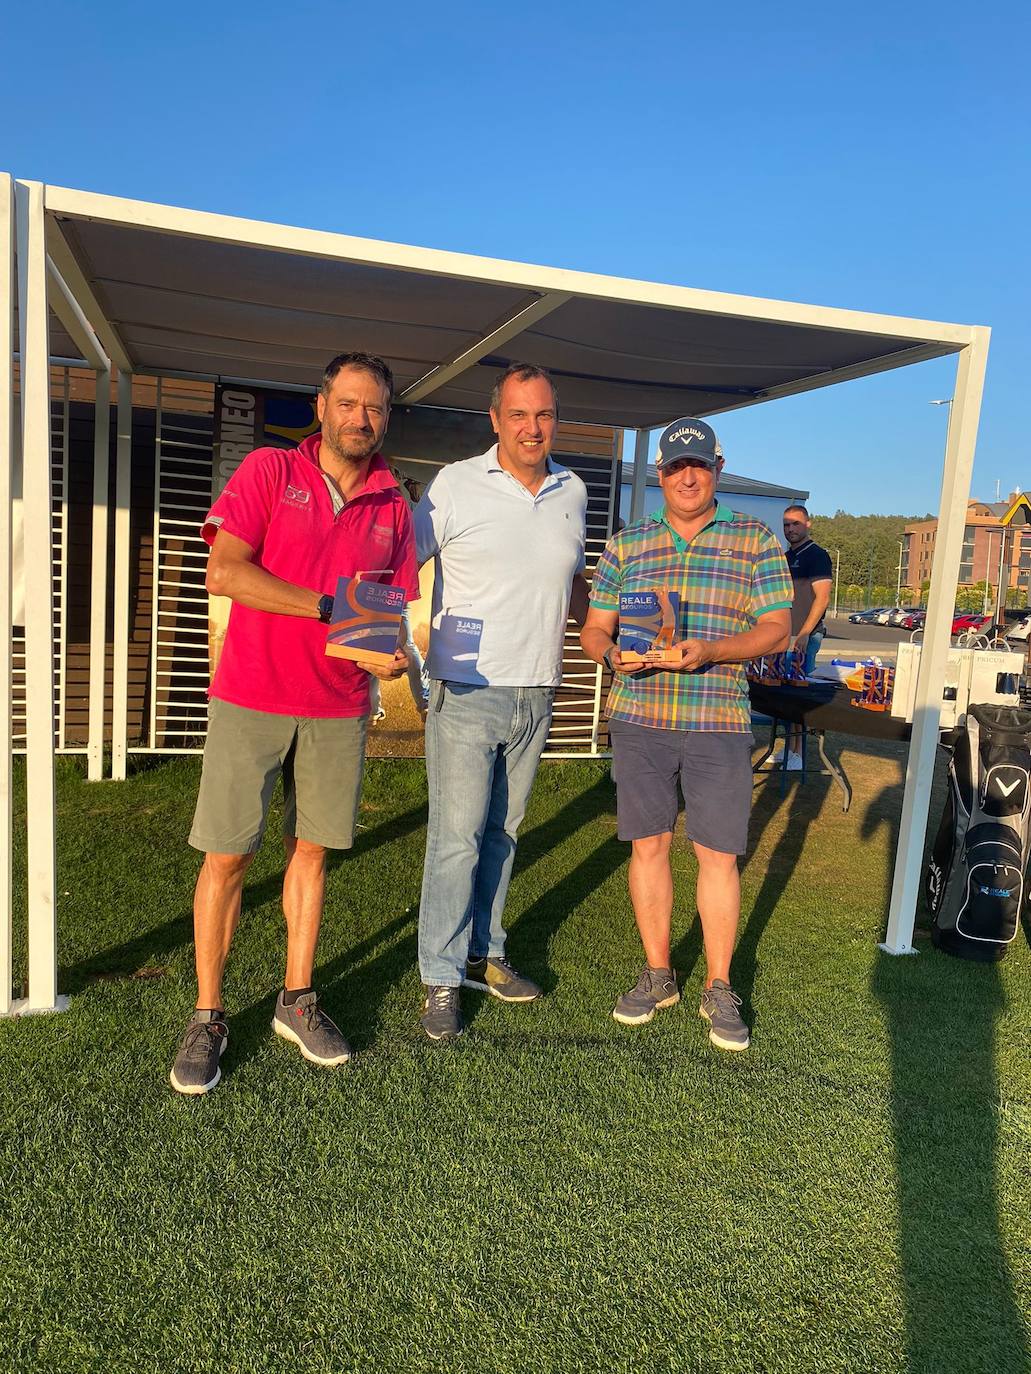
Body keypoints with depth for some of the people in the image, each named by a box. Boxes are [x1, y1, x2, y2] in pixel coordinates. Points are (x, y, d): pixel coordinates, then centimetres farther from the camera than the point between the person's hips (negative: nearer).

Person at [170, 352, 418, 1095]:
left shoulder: (393, 508, 8)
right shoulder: (268, 470, -2)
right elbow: (224, 571, -13)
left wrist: (391, 654, -10)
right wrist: (332, 606, -17)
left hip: (339, 707, 3)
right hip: (251, 699, -3)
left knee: (311, 851, 12)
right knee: (227, 857, 2)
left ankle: (298, 1000, 27)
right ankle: (208, 1017, 17)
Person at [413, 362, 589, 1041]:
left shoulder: (573, 491, 10)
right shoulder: (457, 485, -6)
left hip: (536, 698, 5)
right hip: (467, 694, -4)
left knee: (502, 832, 14)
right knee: (456, 838, -3)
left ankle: (483, 953, 28)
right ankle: (442, 978, 11)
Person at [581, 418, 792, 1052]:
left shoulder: (756, 540, 4)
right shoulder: (627, 544, 10)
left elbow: (777, 629, -1)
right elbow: (594, 628, 9)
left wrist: (710, 651, -18)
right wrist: (613, 653, -15)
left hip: (719, 723, -2)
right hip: (638, 719, 2)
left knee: (719, 856, 2)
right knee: (649, 846, 8)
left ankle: (719, 989, 19)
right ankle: (658, 974, 25)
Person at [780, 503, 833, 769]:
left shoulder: (817, 555, -6)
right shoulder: (786, 557, 19)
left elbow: (822, 597, -14)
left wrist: (804, 634, -21)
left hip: (805, 636, -8)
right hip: (784, 635, 8)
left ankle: (796, 753, -5)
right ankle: (787, 748, 17)